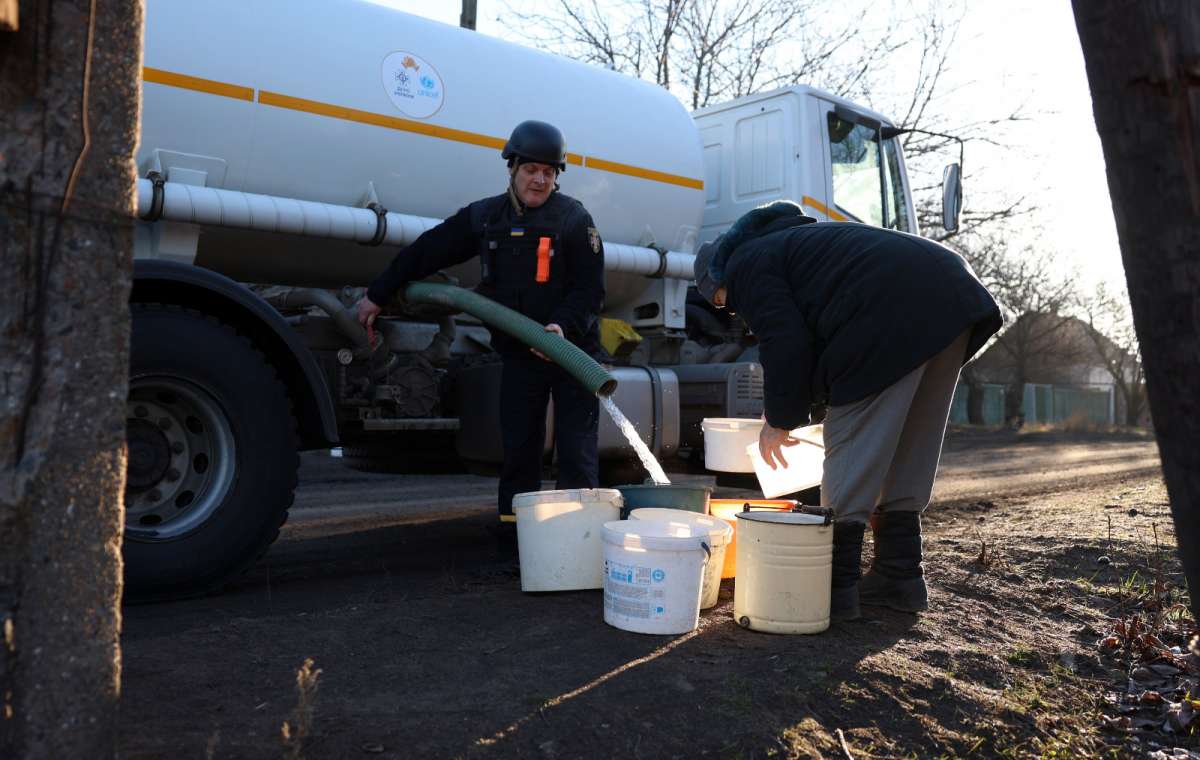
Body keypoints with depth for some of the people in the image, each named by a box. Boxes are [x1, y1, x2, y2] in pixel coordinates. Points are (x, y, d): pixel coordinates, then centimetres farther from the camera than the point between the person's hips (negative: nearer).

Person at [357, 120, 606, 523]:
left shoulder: (574, 218, -6)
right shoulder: (484, 216, 5)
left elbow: (590, 290, -10)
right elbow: (425, 252, 11)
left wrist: (563, 326, -28)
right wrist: (377, 295, 13)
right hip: (519, 353, 4)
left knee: (577, 453, -2)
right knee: (518, 450, 5)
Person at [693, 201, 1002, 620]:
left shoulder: (747, 267, 6)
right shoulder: (790, 240, 35)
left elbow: (786, 345, -7)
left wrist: (780, 419, 6)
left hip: (896, 313, -10)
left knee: (853, 446, -3)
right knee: (909, 449, 16)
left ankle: (837, 585, 2)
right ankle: (900, 576, 23)